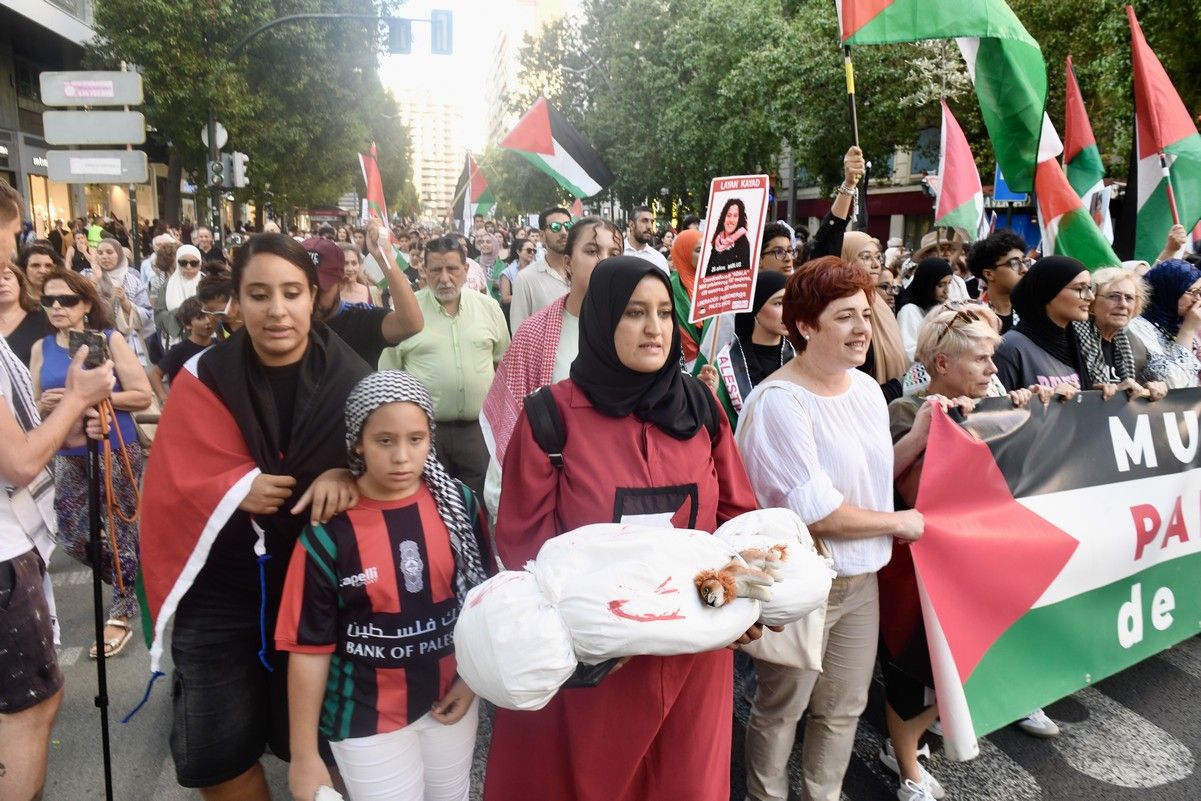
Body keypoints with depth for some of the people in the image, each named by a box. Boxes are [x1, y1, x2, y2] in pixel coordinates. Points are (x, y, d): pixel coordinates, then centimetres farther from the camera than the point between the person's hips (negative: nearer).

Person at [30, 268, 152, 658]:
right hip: (68, 455, 5)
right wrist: (46, 404, -12)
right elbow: (32, 405, 11)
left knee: (118, 531, 2)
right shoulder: (41, 348, 5)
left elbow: (142, 395, -11)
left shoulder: (109, 339, -7)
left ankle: (121, 614, 16)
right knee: (71, 538, 9)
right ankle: (129, 579, 34)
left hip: (114, 450, -5)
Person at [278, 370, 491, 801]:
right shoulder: (329, 531, -17)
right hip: (368, 715, -3)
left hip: (449, 696, 4)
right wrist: (304, 756, -8)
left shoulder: (459, 503, -9)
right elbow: (309, 647, -12)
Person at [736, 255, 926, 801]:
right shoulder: (780, 401, -22)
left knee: (844, 708, 22)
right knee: (781, 710, 14)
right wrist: (897, 522, -12)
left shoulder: (866, 387, 3)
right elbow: (815, 512, -25)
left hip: (861, 578, 7)